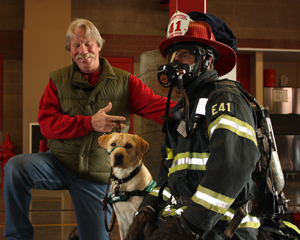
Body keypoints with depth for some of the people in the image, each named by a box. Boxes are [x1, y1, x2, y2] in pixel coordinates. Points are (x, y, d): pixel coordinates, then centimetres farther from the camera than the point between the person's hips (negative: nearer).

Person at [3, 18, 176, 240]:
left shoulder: (123, 81, 1)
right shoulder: (58, 80, 3)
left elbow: (157, 106, -10)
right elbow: (47, 123, -7)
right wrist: (89, 123, -20)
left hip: (98, 175, 0)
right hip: (60, 163, 0)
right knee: (16, 167, -27)